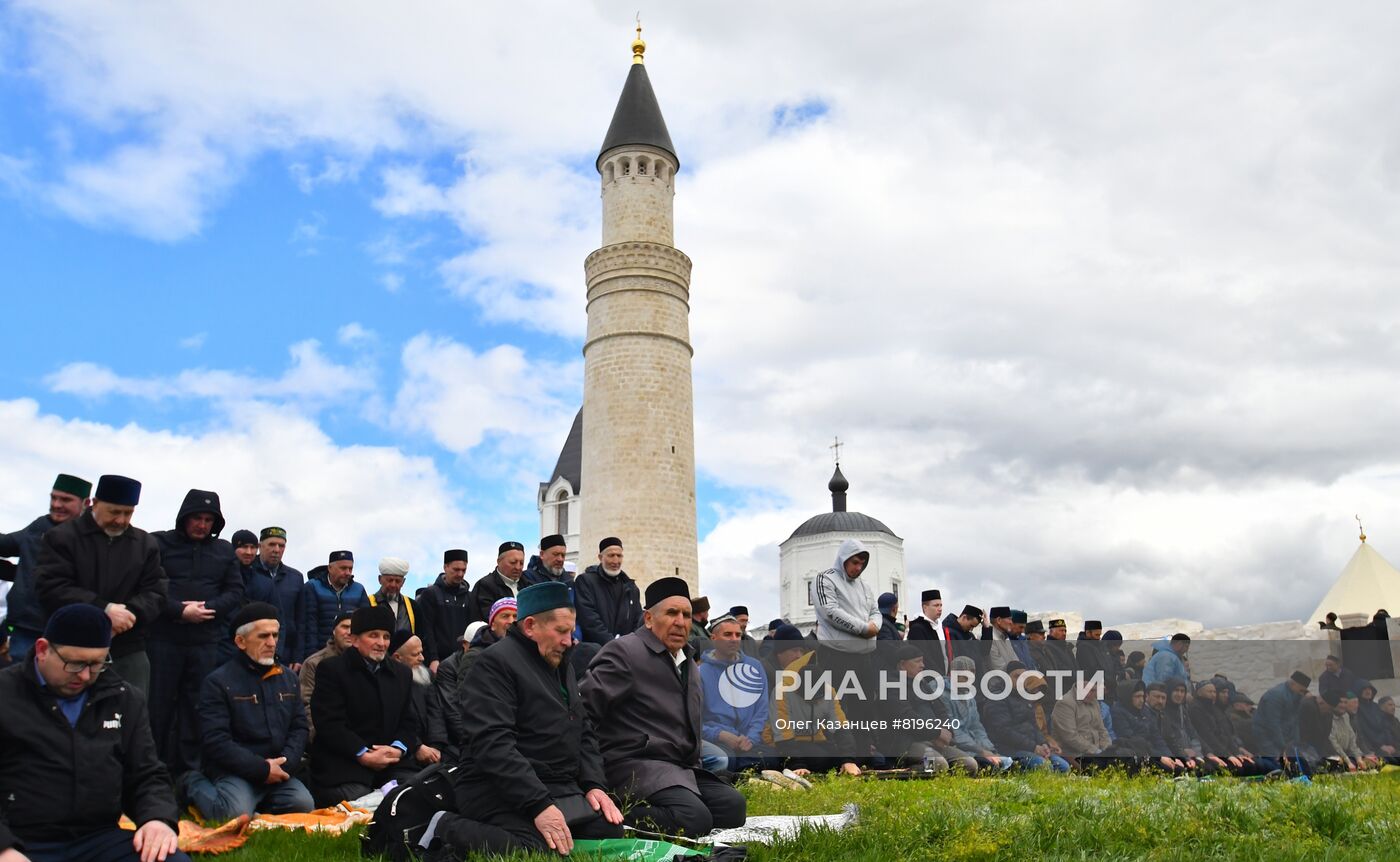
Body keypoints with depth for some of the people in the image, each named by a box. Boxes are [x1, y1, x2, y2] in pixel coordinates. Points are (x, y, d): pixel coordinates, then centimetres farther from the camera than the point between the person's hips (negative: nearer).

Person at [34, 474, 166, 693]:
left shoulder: (146, 543, 12)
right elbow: (51, 588, -10)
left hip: (129, 653, 3)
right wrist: (104, 610, -20)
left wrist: (129, 613, -15)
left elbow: (155, 595, 7)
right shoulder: (62, 537, 1)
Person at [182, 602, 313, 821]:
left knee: (304, 806, -19)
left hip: (277, 770, 5)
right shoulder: (218, 682, -6)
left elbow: (299, 727, 12)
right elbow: (215, 741, -13)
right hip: (232, 771, -4)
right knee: (237, 815, -29)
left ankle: (257, 800, 10)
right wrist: (262, 768, -17)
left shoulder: (288, 678, 13)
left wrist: (285, 763, -8)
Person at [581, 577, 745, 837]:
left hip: (682, 769, 9)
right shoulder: (624, 652, -9)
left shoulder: (689, 665, 20)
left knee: (733, 806, -13)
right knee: (694, 818, -30)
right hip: (637, 765, -9)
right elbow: (581, 706, -16)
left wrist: (693, 766, 19)